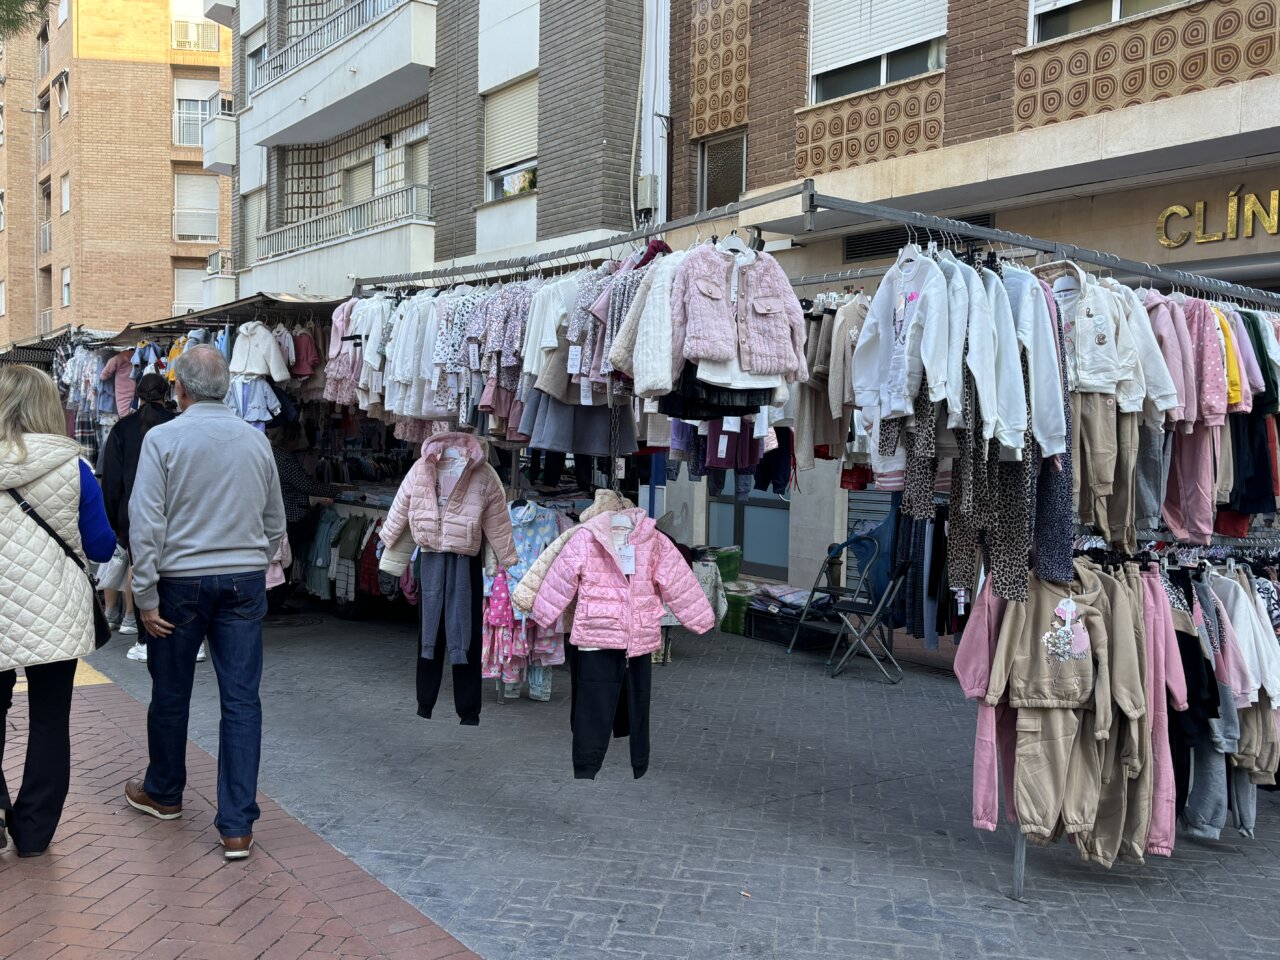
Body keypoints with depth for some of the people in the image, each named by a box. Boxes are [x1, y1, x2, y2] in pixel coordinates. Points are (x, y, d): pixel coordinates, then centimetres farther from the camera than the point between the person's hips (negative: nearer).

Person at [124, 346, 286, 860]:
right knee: (242, 700, 2)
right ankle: (237, 826, 3)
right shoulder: (256, 440, 3)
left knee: (171, 693, 16)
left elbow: (146, 523, -12)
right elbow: (275, 523, 10)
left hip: (182, 581, -2)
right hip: (245, 581, 2)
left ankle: (163, 793, 37)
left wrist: (146, 597, -7)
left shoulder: (163, 438, -8)